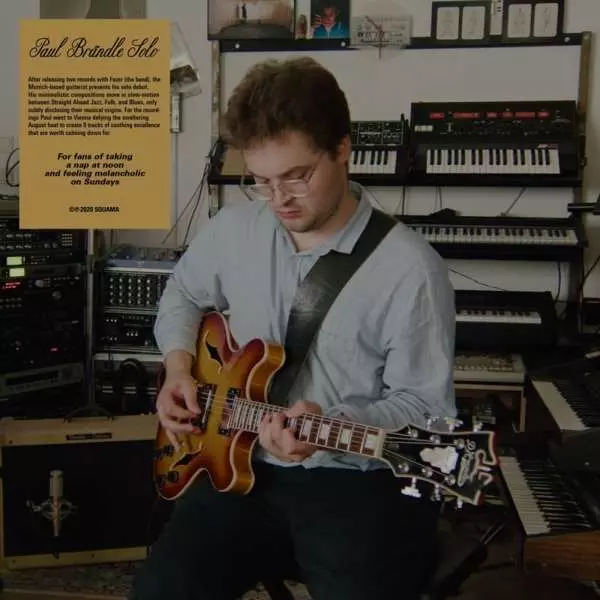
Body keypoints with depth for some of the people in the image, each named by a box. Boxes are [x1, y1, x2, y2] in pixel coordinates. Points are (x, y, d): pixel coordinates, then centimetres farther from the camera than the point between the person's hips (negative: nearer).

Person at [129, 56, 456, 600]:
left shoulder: (411, 268, -15)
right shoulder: (234, 228, 2)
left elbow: (428, 405, -10)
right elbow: (183, 293, 21)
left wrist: (335, 425, -26)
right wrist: (179, 367, 4)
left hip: (364, 479, -3)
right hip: (247, 467, 4)